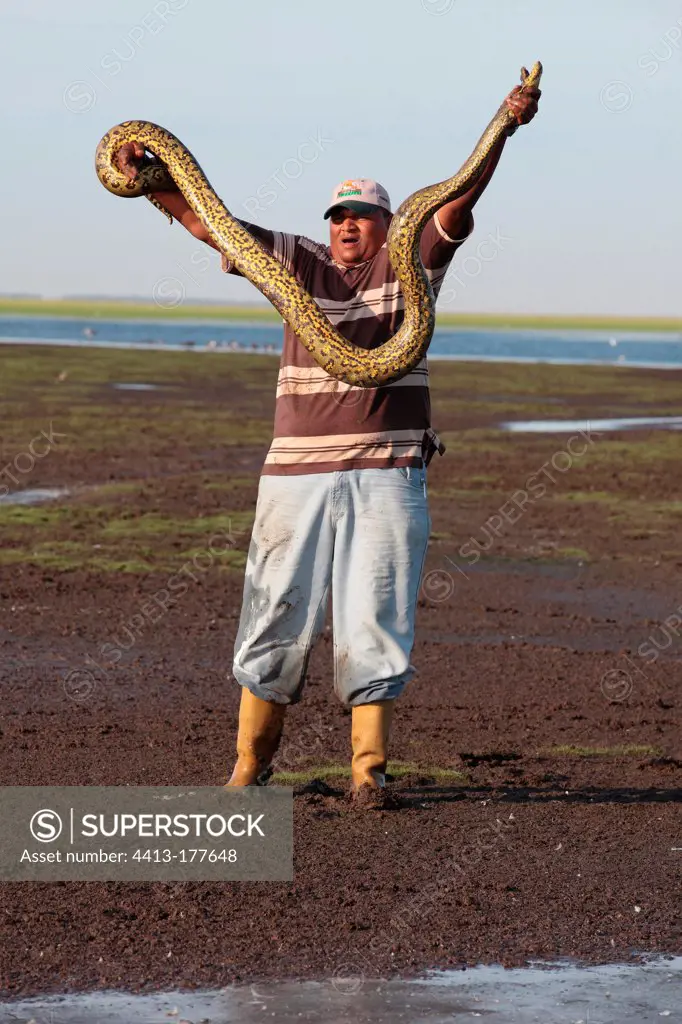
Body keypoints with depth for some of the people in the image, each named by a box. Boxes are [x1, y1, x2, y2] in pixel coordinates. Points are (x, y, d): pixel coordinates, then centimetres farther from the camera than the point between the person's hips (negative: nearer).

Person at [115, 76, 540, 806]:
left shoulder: (410, 265, 6)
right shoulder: (298, 264, 10)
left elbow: (460, 198, -8)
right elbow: (205, 220, 5)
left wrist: (504, 128, -22)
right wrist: (143, 179, -8)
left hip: (387, 477, -1)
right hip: (297, 472, 2)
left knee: (374, 621, -1)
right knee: (279, 616, 4)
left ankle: (368, 769, 4)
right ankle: (251, 760, 14)